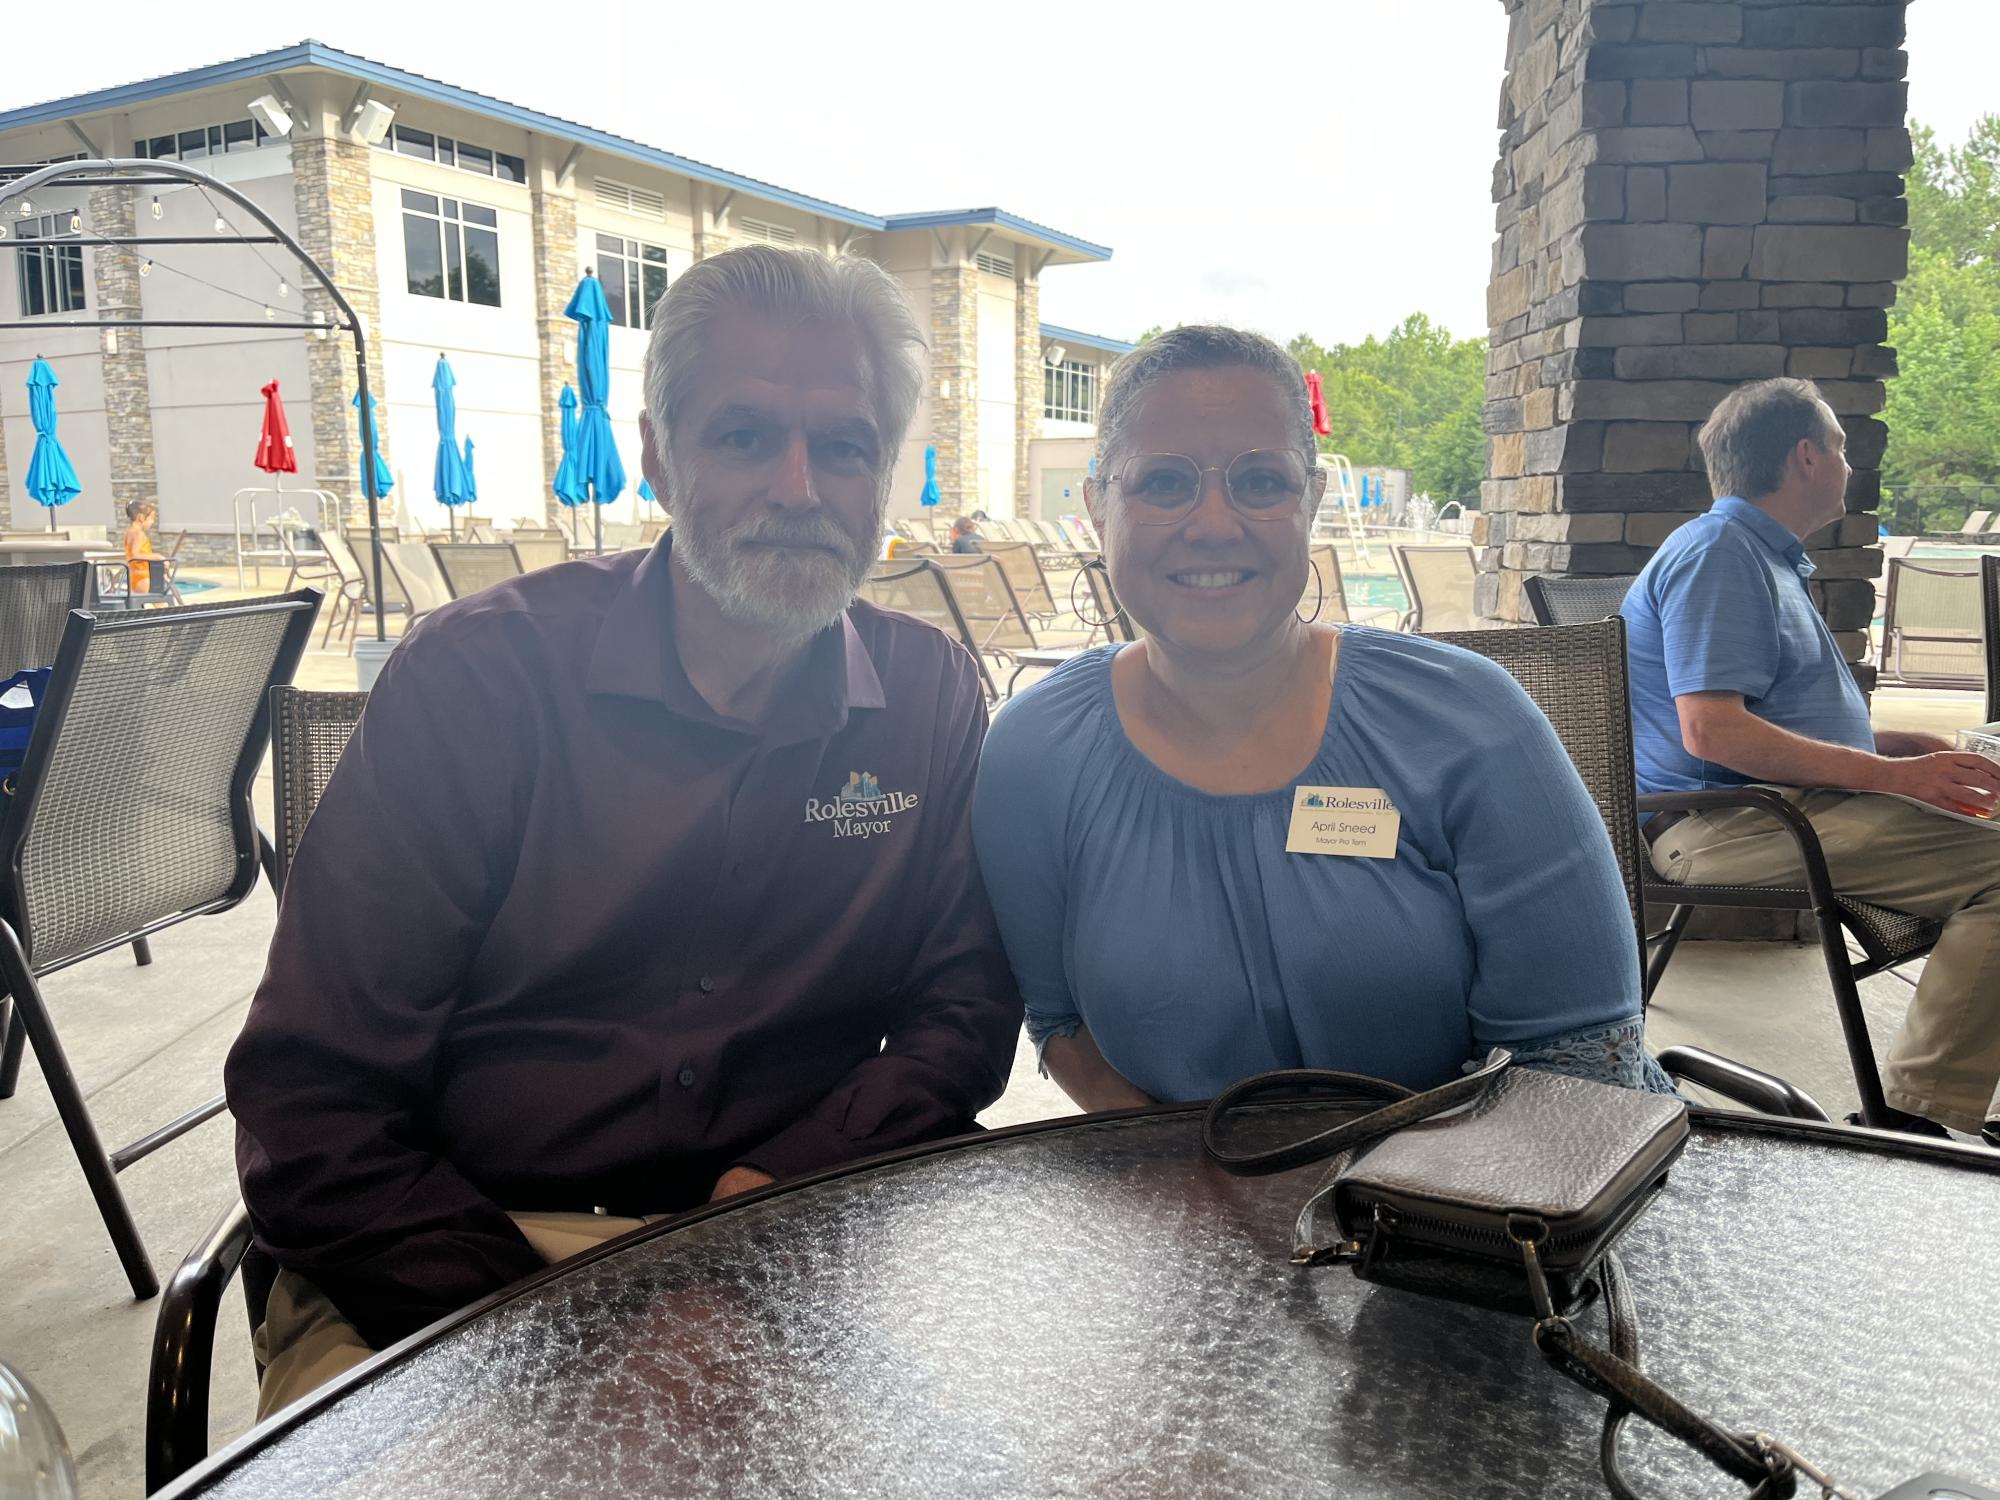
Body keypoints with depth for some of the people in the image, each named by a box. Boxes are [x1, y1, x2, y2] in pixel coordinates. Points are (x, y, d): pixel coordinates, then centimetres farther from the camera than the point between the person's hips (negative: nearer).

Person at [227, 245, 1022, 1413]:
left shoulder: (933, 697, 0)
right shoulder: (477, 674, -9)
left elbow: (963, 1006, 3)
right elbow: (313, 1097, -9)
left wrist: (792, 1183, -14)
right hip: (452, 1278, -2)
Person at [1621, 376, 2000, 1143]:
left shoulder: (1763, 556, 24)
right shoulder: (1717, 552, -10)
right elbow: (1711, 731, -22)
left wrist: (1908, 744, 18)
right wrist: (1892, 775, -21)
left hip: (1784, 800, 11)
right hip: (1727, 819, -11)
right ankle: (1914, 1122, -19)